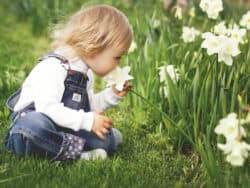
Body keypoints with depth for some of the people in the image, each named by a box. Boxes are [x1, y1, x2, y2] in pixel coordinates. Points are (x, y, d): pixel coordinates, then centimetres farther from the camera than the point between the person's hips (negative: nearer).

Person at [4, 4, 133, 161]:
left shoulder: (86, 73, 11)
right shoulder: (53, 67, -21)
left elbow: (89, 106, 22)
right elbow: (47, 108, -32)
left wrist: (112, 94, 8)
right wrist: (87, 121, -31)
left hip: (63, 129, 8)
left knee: (108, 139, -8)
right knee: (34, 124, -44)